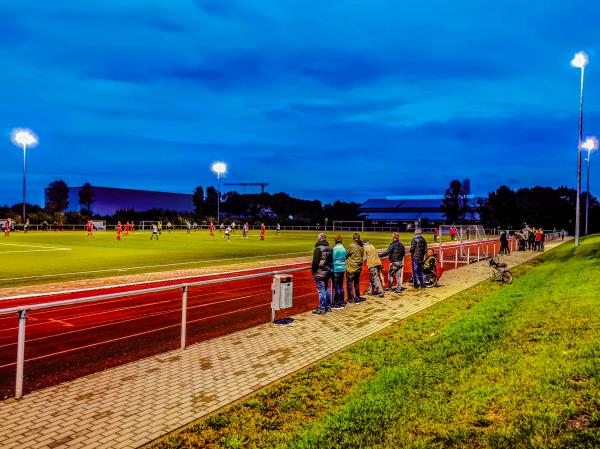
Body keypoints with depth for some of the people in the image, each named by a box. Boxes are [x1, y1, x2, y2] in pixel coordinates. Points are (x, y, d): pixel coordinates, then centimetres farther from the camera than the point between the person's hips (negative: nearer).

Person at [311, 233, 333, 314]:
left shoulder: (318, 248, -16)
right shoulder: (329, 248, 7)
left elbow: (315, 261, -18)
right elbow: (331, 260, 13)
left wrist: (313, 270, -6)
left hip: (320, 272, -8)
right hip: (328, 272, 8)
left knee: (321, 290, -4)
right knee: (326, 289, 18)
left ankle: (322, 309, 0)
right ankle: (328, 306, 25)